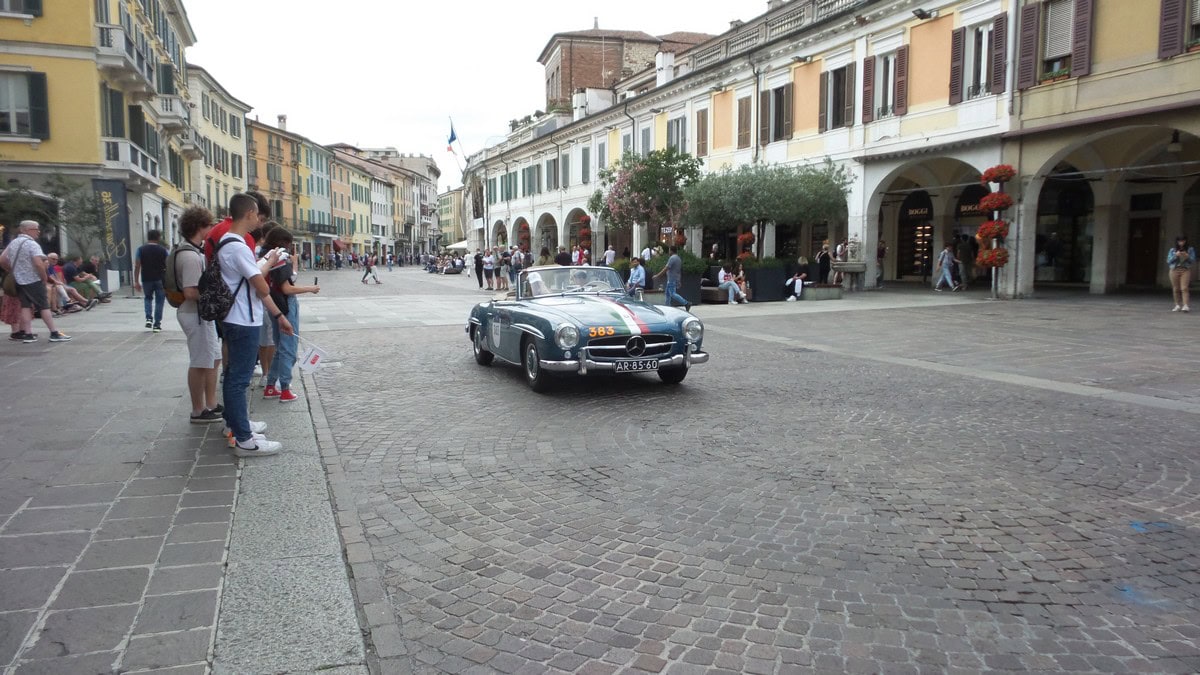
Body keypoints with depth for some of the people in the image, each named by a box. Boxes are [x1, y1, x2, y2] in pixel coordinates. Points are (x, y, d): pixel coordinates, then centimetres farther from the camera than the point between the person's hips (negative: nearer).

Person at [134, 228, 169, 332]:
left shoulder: (140, 249, 2)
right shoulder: (163, 250, -1)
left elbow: (137, 266, -1)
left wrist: (136, 281, 3)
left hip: (146, 279, 2)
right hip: (160, 279, -2)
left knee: (147, 298, 23)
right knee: (159, 301, 6)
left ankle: (148, 319, 7)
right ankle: (157, 325, 5)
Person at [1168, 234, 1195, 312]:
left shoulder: (1190, 249, 8)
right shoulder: (1172, 250, 9)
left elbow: (1193, 261, 4)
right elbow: (1168, 261, 4)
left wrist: (1187, 257, -14)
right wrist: (1175, 255, -11)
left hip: (1186, 270, -1)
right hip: (1174, 270, 2)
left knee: (1184, 288, -13)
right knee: (1176, 289, 2)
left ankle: (1185, 305, -18)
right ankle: (1178, 305, 10)